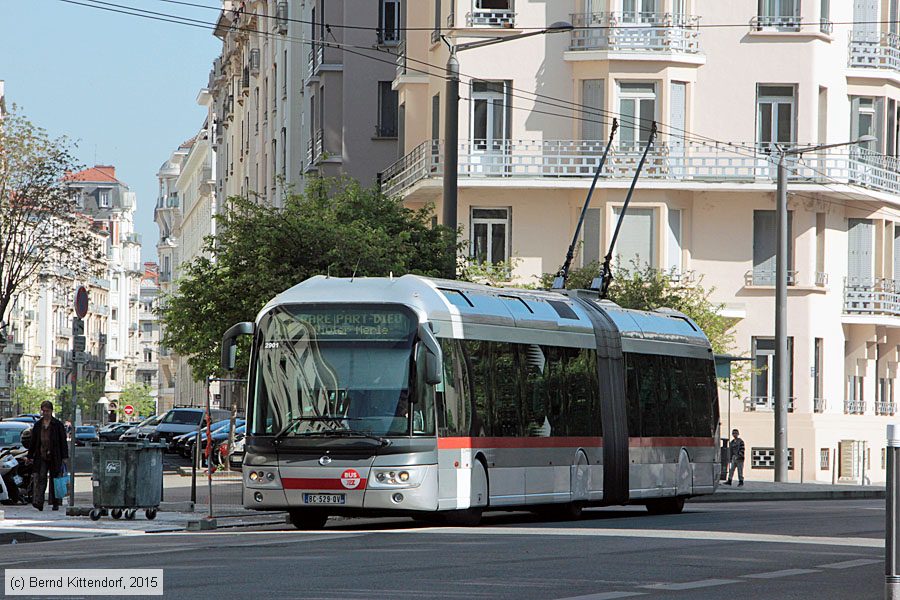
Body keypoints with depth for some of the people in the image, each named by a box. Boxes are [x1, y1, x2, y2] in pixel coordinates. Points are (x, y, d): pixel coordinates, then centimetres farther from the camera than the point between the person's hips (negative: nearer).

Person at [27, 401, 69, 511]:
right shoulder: (37, 425, 11)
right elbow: (33, 442, 15)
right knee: (40, 479, -9)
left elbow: (63, 442, 1)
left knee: (54, 479, 5)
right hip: (41, 457, 2)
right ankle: (38, 502, -17)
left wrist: (65, 457, -4)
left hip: (54, 457, -2)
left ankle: (55, 503, 13)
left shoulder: (58, 425, 2)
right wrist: (30, 456, 11)